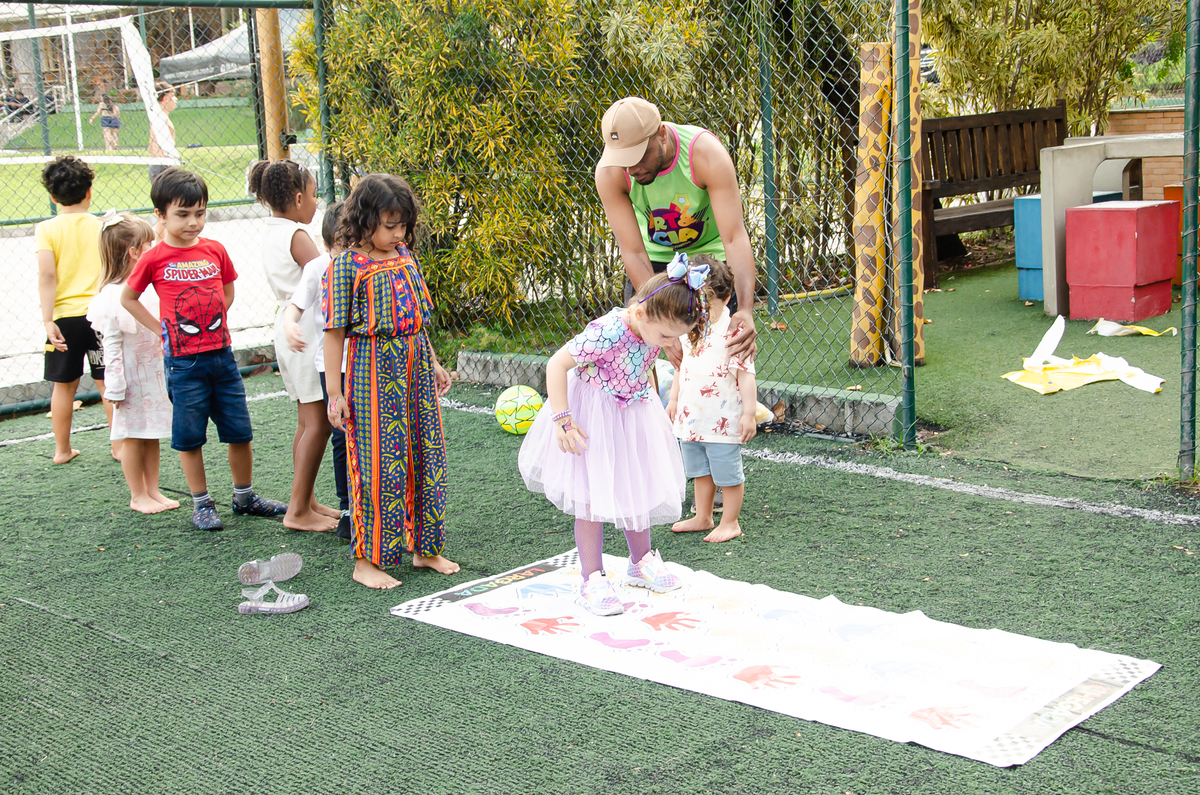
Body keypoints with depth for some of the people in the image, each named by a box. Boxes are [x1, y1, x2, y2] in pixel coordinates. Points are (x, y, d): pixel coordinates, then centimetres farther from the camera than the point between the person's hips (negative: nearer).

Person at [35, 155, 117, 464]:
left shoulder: (46, 229, -5)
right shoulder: (102, 226, -1)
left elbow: (47, 275, -12)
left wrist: (48, 319, -12)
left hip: (64, 316, 0)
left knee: (64, 385, 11)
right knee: (108, 383, 6)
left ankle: (62, 449, 21)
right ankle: (119, 446, 10)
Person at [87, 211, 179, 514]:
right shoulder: (112, 296, -17)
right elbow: (111, 346, -16)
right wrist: (116, 388, -16)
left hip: (154, 373, 7)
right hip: (132, 378, -7)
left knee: (152, 435, 13)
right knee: (133, 437, 4)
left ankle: (153, 491, 23)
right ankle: (138, 496, 15)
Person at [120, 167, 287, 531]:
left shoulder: (215, 250, 3)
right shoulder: (154, 259, -6)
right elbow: (127, 298, 7)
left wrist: (213, 322, 7)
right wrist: (161, 329, 0)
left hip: (222, 354, 3)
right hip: (183, 361, -3)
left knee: (240, 431, 8)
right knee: (190, 437, 6)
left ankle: (244, 496, 24)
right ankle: (201, 504, 19)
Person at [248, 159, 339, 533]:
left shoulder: (269, 234, 12)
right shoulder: (297, 236, -14)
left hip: (286, 328, 10)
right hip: (306, 330, -10)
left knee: (306, 421, 16)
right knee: (318, 422, -7)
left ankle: (306, 502, 22)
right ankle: (298, 511, -6)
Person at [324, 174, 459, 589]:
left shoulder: (405, 258, 9)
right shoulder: (347, 266, -10)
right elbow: (335, 332, -10)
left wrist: (434, 364, 21)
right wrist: (334, 393, -12)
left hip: (415, 368, 7)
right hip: (374, 371, -6)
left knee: (425, 458, 11)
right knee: (377, 464, -3)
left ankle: (424, 548, 24)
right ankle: (366, 560, 7)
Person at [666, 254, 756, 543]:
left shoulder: (733, 332, -16)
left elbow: (746, 375, -17)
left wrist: (748, 413, -19)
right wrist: (673, 400, 21)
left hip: (722, 420, -7)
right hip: (690, 418, 7)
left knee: (727, 473, 3)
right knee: (700, 471, 19)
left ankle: (730, 523, 17)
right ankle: (702, 518, 32)